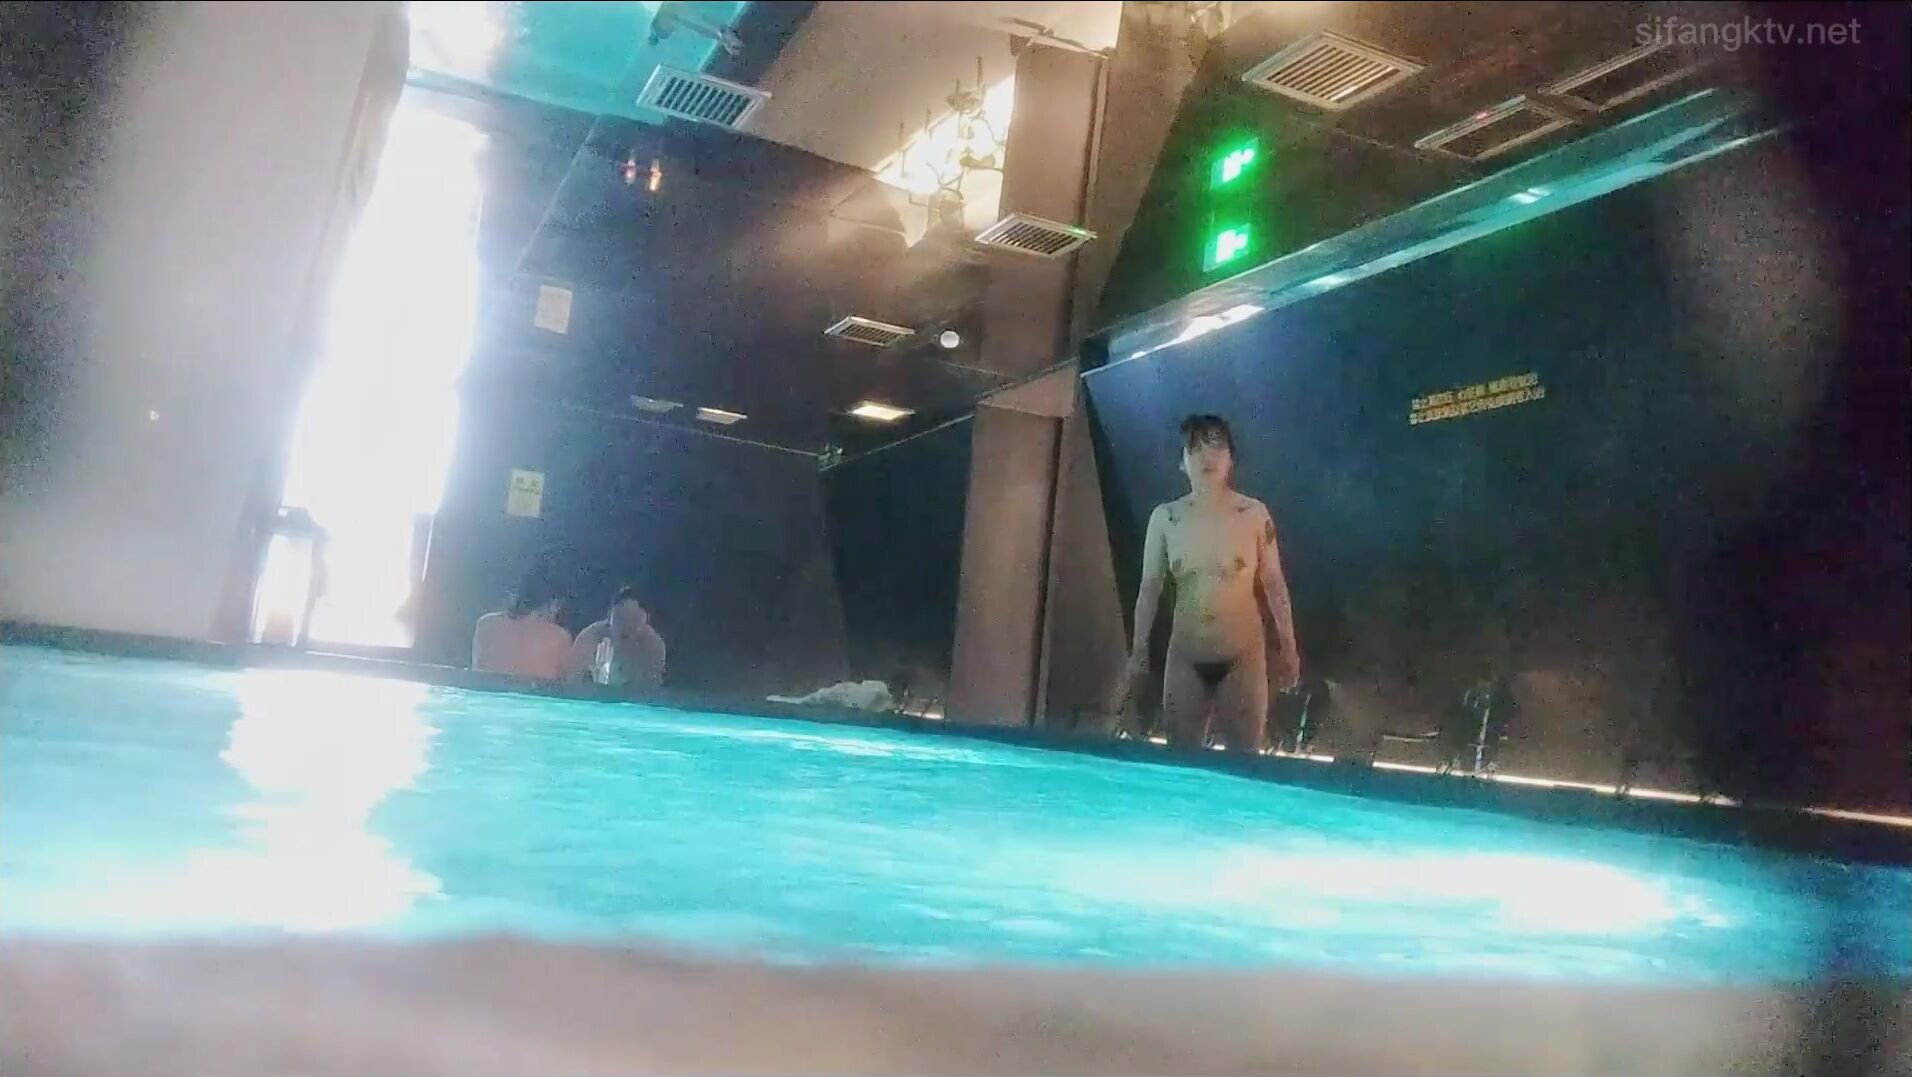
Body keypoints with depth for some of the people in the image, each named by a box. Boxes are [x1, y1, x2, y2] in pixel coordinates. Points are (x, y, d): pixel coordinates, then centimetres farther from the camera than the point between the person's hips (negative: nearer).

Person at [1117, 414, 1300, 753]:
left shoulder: (1255, 514, -6)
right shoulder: (1165, 517, -4)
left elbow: (1274, 584, 1)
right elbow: (1149, 588, 2)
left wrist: (1288, 648, 3)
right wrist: (1138, 654, 2)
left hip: (1243, 656, -1)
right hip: (1185, 657, 1)